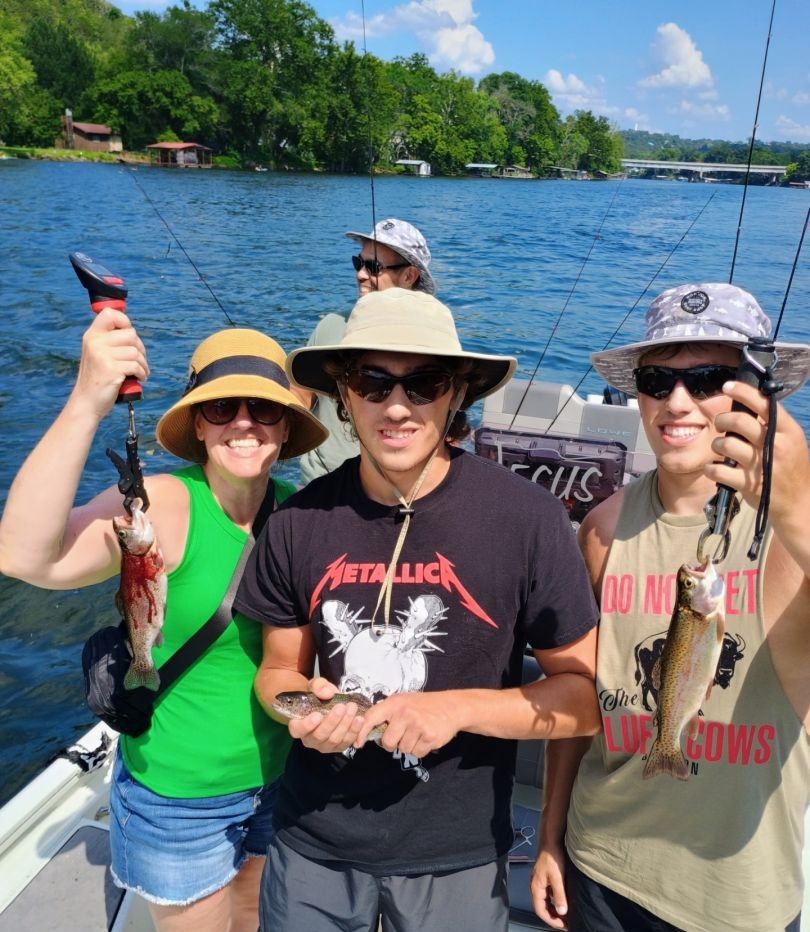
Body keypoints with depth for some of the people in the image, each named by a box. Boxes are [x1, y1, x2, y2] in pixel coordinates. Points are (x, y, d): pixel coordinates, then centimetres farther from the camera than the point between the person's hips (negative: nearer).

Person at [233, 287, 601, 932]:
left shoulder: (529, 519, -18)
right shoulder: (299, 522, -9)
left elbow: (587, 692, -11)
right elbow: (281, 668, 4)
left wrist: (460, 708, -24)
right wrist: (302, 708, -17)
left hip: (457, 854, -2)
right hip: (313, 841, 2)